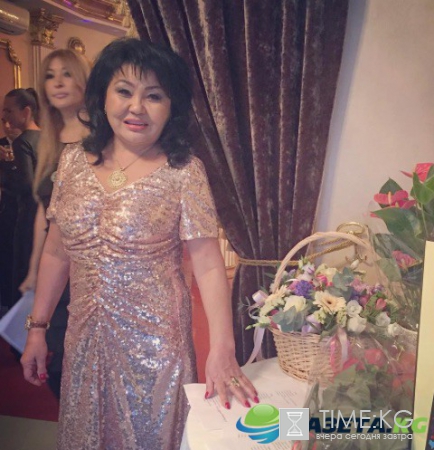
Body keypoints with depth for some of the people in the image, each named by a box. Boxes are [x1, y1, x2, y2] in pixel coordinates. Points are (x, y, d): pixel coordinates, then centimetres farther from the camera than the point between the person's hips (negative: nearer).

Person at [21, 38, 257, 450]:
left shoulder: (183, 171, -13)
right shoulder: (74, 161, 0)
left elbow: (208, 265, -16)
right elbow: (56, 252, 6)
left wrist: (221, 349, -24)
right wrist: (37, 327, 8)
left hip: (154, 341, -4)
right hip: (85, 339, 4)